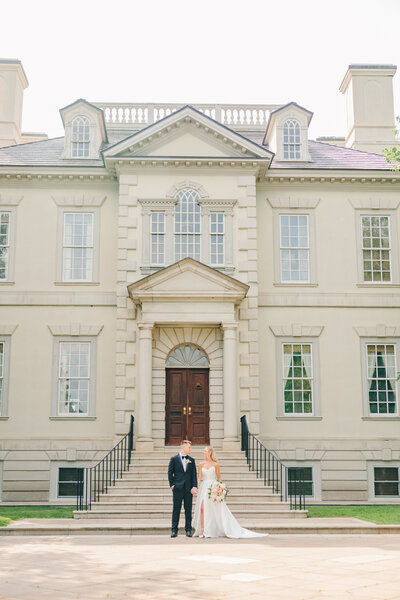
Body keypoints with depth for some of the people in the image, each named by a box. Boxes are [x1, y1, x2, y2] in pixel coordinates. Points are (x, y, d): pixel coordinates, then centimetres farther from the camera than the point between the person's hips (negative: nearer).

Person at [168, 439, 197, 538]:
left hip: (189, 489, 3)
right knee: (176, 509, 1)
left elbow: (194, 474, 7)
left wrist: (194, 487, -4)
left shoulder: (191, 460, 11)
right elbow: (170, 473, 3)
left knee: (188, 510, 4)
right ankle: (174, 530, 4)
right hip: (178, 488, -2)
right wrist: (172, 485, -6)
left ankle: (188, 530, 10)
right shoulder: (174, 459, 3)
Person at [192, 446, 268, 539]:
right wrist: (196, 486, -11)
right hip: (203, 488, 2)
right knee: (202, 508, -7)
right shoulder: (201, 464, 8)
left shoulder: (215, 464, 1)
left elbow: (219, 477, 3)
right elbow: (199, 477, 4)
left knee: (218, 509, -4)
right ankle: (202, 531, -1)